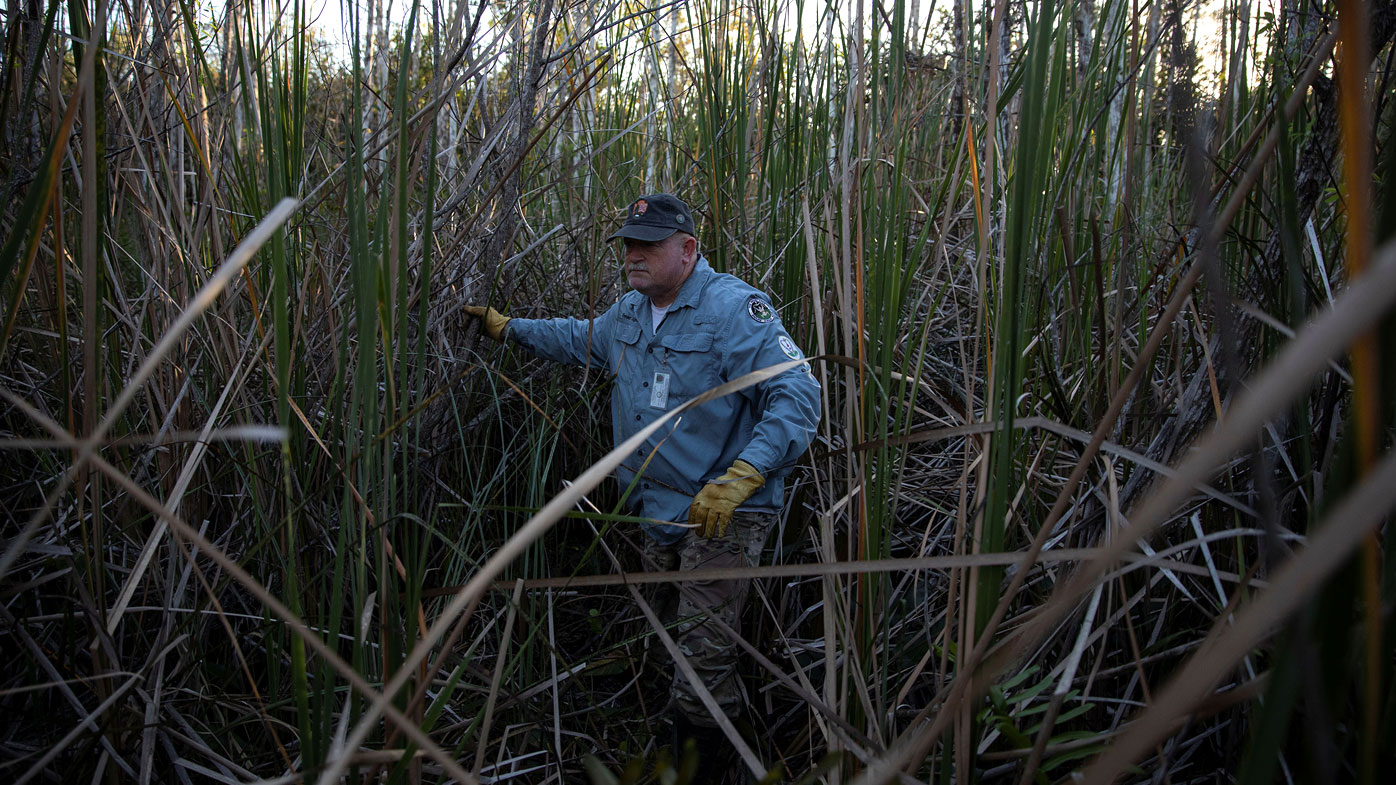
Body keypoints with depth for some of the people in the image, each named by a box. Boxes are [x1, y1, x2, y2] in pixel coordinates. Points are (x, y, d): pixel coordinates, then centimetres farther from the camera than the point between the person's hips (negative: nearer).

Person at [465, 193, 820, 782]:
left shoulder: (733, 309, -18)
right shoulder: (631, 312, 10)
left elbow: (798, 395, -26)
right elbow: (581, 339, 33)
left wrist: (743, 475, -36)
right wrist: (508, 328, 32)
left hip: (724, 515, -8)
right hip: (660, 510, 9)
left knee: (702, 655, -10)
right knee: (665, 637, 18)